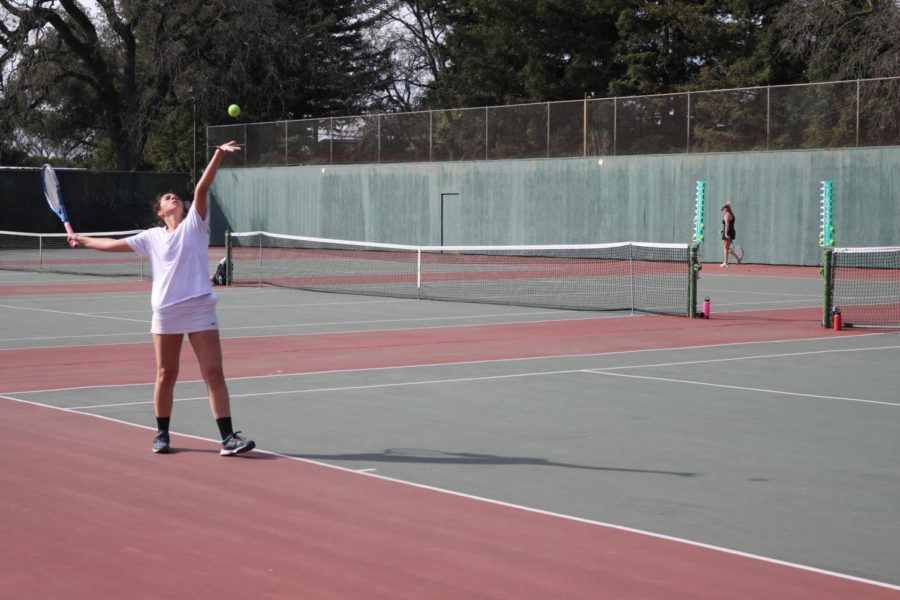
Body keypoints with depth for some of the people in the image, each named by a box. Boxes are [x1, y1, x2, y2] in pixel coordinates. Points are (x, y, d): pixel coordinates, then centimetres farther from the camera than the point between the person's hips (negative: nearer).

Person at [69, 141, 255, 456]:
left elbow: (202, 188, -9)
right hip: (166, 312, 2)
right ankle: (162, 434, 24)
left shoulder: (194, 224, 6)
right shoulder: (152, 237, 12)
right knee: (166, 375, 9)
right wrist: (82, 240, 28)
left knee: (214, 372, -8)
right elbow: (115, 244, 24)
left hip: (200, 309, -2)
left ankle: (228, 438, -9)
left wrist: (217, 157, -23)